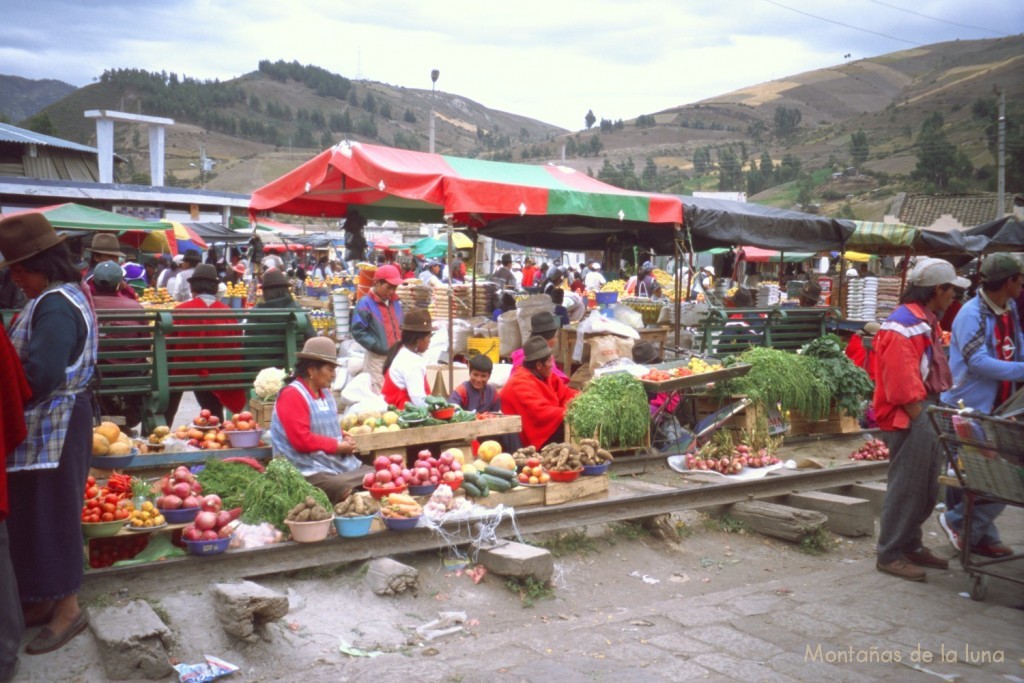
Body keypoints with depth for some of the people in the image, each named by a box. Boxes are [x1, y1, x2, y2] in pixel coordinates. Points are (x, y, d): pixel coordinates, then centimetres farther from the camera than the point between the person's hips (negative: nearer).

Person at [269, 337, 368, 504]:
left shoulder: (325, 393, 16)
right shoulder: (292, 396, -12)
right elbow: (302, 440, -20)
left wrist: (345, 438, 6)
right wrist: (338, 446, -13)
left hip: (340, 464, 10)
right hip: (312, 472, -9)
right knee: (348, 493, -32)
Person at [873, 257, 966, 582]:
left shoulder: (926, 321, 17)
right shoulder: (904, 324, -16)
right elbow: (901, 383, -21)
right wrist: (922, 418, -18)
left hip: (927, 411, 10)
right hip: (909, 418, -10)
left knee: (927, 488, 15)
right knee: (906, 487, -5)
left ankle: (910, 546, 27)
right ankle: (889, 555, 3)